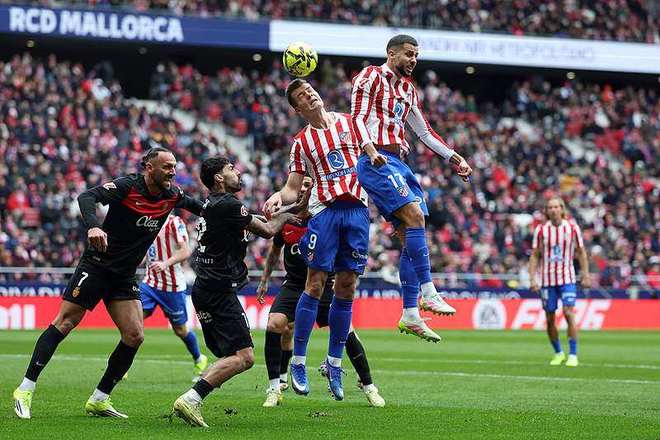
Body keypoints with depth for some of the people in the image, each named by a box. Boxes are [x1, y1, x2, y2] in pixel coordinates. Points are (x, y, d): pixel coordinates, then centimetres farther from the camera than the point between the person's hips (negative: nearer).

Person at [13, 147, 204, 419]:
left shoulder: (172, 195, 3)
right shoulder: (127, 186, -16)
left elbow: (193, 205, 25)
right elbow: (87, 197, -28)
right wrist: (93, 226, -46)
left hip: (125, 278, 6)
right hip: (96, 266, -6)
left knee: (135, 336, -5)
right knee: (64, 324, -8)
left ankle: (98, 401, 5)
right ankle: (25, 390, -3)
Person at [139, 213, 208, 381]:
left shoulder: (174, 222, -11)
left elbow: (185, 251, -17)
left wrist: (166, 263, -32)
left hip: (172, 286, -6)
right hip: (149, 283, 6)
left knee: (181, 330, 8)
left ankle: (199, 360, 34)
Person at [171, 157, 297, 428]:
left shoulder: (214, 203, 18)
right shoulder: (227, 204, -12)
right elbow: (267, 231, -3)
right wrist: (283, 217, 16)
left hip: (205, 291, 10)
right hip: (219, 291, -10)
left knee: (231, 356, 13)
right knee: (244, 357, -15)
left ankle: (190, 403, 1)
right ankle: (190, 400, -23)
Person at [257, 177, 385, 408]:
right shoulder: (284, 219, -1)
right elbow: (274, 251, 15)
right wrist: (264, 280, 18)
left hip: (324, 283, -2)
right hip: (293, 284, 2)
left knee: (345, 331, -10)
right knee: (274, 325, -19)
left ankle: (368, 387, 8)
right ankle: (275, 388, -8)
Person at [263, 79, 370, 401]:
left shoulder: (348, 122, 13)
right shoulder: (301, 142, 9)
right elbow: (293, 188, 7)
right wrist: (278, 197, -15)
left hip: (357, 209, 2)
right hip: (324, 210, -2)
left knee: (346, 288, 2)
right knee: (315, 283, -10)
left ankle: (334, 363, 9)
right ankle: (298, 362, -4)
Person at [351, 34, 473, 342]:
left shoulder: (408, 89, 24)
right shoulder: (371, 77, 0)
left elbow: (424, 132, 29)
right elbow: (357, 117, -11)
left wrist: (454, 158, 23)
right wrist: (370, 149, -27)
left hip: (398, 163, 8)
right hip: (376, 161, -8)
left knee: (410, 236, 0)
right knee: (415, 216, -23)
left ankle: (410, 315, 0)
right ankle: (428, 293, -26)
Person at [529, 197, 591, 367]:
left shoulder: (572, 228, -1)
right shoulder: (541, 230, -1)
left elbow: (581, 252, 7)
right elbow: (534, 256, 3)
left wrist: (586, 276, 2)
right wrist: (532, 278, -5)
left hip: (567, 278, -1)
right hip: (547, 280, 1)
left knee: (569, 313, -15)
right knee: (550, 319, 4)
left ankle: (573, 355, -9)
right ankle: (558, 353, 24)